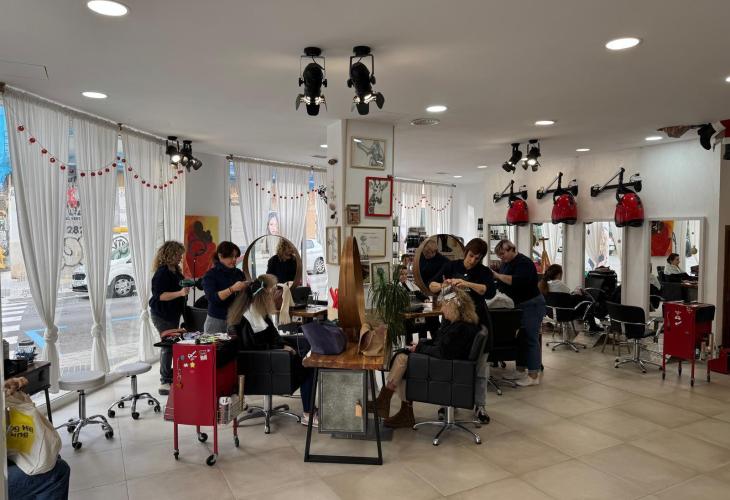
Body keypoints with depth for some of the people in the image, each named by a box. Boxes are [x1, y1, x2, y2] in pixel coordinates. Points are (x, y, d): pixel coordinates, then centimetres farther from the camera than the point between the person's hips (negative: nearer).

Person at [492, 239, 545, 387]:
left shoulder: (524, 262, -16)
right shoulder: (506, 263, 11)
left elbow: (517, 281, -31)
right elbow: (502, 284, 16)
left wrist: (498, 275, -27)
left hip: (531, 305, -9)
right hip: (517, 305, 9)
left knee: (531, 339, -5)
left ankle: (533, 376, 0)